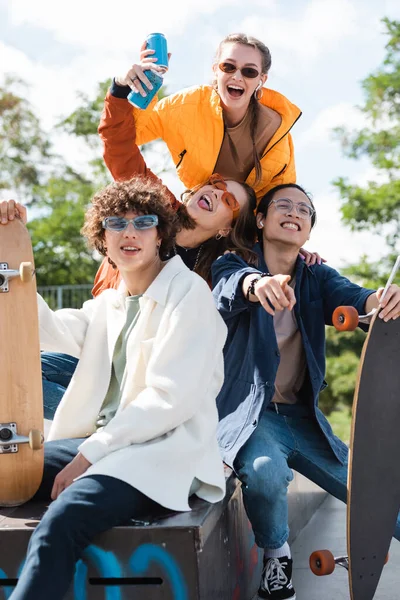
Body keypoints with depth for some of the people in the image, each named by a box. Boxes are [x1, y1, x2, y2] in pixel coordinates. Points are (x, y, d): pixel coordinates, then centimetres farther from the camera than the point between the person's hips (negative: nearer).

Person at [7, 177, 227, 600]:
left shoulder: (188, 292, -5)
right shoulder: (107, 306, 19)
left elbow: (172, 398, -13)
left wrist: (89, 454, -15)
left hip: (163, 453, -8)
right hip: (97, 445, 8)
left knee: (60, 524, -33)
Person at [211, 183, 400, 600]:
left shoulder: (317, 278, 6)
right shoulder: (234, 265, -5)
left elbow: (348, 298, -15)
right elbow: (232, 283, -30)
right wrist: (258, 283, -55)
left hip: (301, 416, 4)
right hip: (247, 411, -4)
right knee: (265, 469, -34)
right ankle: (276, 556, -4)